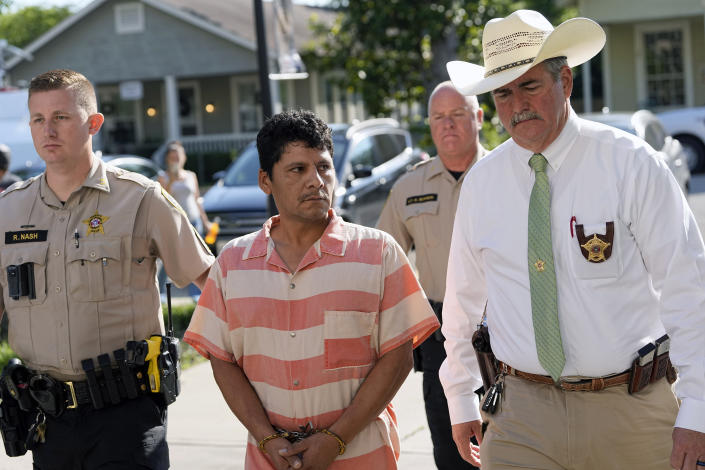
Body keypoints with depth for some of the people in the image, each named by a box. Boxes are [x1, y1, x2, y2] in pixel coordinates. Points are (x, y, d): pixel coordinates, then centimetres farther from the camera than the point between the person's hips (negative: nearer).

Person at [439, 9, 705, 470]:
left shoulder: (631, 164, -7)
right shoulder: (481, 182, 4)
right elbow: (463, 300, 14)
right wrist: (461, 404, 18)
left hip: (630, 414, -2)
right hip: (521, 415, 2)